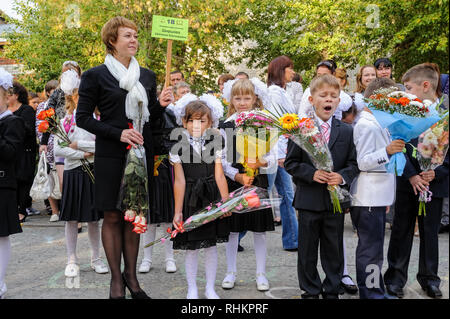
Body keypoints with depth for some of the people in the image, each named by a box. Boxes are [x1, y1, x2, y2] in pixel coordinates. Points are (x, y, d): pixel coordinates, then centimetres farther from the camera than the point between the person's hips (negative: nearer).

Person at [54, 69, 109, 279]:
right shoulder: (65, 122, 3)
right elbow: (58, 150, -6)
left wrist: (78, 145, -10)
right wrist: (83, 154, -13)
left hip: (94, 172, 0)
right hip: (73, 172, 0)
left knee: (93, 218, 7)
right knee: (72, 218, 3)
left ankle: (96, 259, 17)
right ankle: (72, 260, 11)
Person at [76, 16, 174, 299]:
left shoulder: (147, 76, 12)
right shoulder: (95, 76, -3)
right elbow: (83, 117, -4)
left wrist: (161, 105, -4)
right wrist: (118, 133, -15)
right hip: (110, 155, -4)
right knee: (112, 216, 2)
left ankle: (131, 274, 18)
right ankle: (116, 279, 12)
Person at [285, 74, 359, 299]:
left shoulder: (346, 131, 4)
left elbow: (354, 163, 4)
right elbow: (290, 163, -3)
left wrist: (342, 176, -16)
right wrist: (311, 173, -18)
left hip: (336, 200, 2)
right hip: (309, 199, -2)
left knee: (334, 250, 10)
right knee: (307, 251, 8)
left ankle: (332, 291, 24)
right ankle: (310, 291, 22)